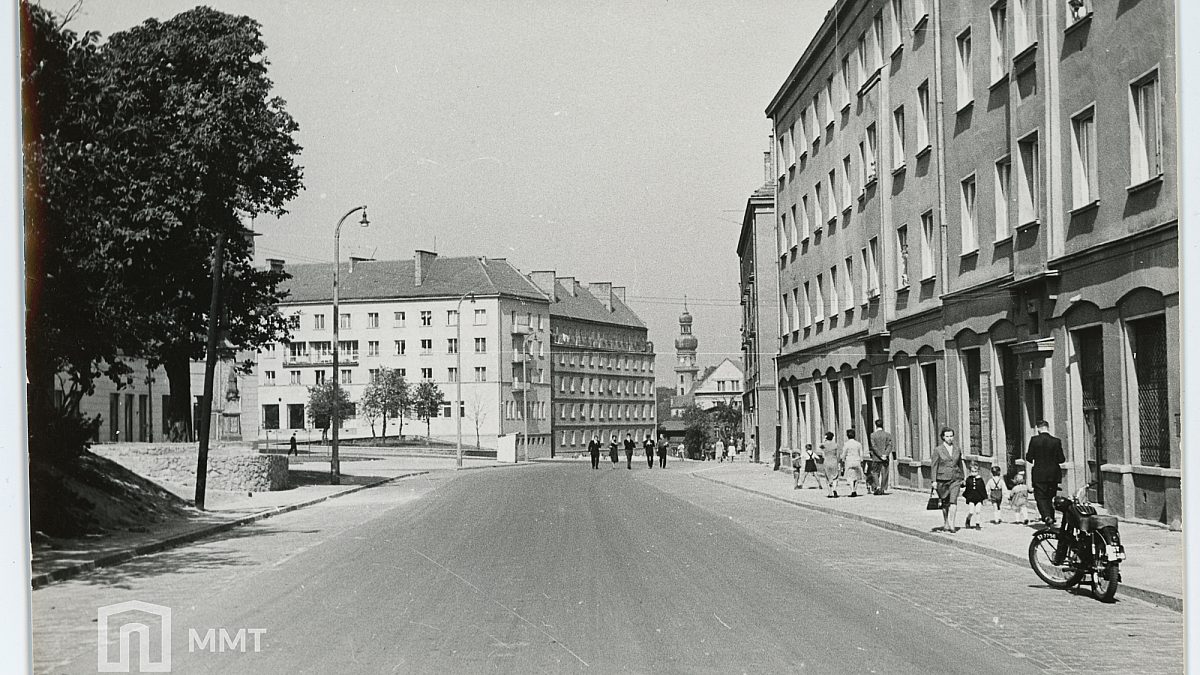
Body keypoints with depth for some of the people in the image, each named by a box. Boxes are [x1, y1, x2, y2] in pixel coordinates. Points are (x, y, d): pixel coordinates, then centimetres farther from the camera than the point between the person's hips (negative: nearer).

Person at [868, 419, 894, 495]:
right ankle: (883, 489, 8)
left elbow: (874, 446, -10)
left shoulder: (872, 435, -4)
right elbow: (890, 445, -7)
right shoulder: (887, 434, 1)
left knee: (875, 473, 10)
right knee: (884, 473, 8)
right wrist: (885, 454, -13)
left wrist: (880, 455, -10)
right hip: (885, 458, 1)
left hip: (876, 458, -1)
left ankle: (877, 486, -7)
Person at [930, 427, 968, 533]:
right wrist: (933, 481, -8)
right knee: (945, 503, 8)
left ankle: (952, 525, -15)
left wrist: (962, 478, 19)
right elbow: (933, 466, -3)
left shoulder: (957, 449, 9)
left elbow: (960, 464, 18)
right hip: (942, 479, -2)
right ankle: (945, 523, 26)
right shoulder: (938, 450, -2)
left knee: (953, 501, -13)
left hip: (955, 479, 2)